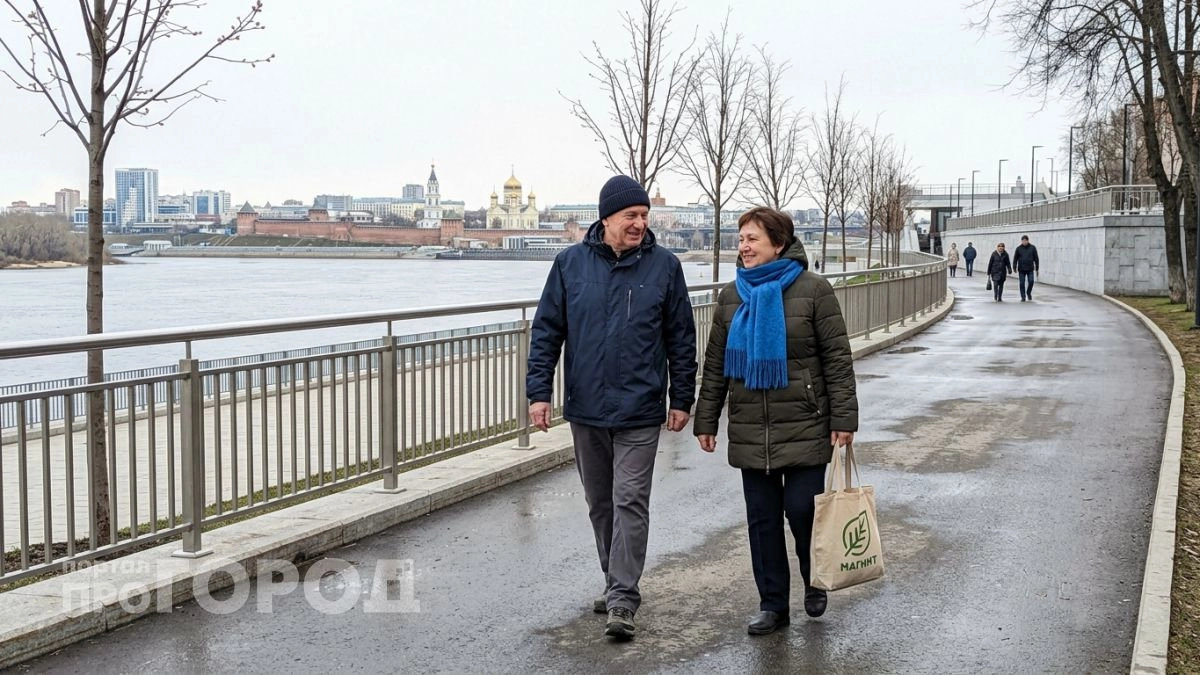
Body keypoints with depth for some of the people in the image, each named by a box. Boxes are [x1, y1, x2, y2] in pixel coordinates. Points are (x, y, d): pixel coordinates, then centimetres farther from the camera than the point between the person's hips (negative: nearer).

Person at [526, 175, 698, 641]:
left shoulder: (664, 266, -2)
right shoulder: (571, 264, 0)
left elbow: (681, 339, 3)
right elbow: (546, 331, 4)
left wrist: (682, 399, 2)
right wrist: (539, 391, -2)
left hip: (639, 412, -3)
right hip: (585, 409, 3)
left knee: (630, 502, -6)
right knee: (600, 504, 14)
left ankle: (622, 601, -1)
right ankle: (617, 582, 30)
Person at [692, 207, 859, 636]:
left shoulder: (813, 290, -6)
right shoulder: (732, 296, 7)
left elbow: (838, 358, -6)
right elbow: (715, 364, 11)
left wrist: (843, 418, -10)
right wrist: (705, 420, 8)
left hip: (804, 428, -4)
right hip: (749, 432, 4)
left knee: (802, 510, -3)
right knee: (762, 518, 8)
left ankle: (815, 583, 27)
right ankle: (773, 605, 20)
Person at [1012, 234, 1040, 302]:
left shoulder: (1032, 248, 2)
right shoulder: (1018, 248, 1)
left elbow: (1036, 258, 6)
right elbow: (1015, 258, 4)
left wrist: (1036, 268, 3)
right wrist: (1014, 267, -5)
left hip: (1030, 269, 0)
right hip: (1021, 269, 0)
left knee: (1031, 282, -8)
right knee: (1022, 283, -1)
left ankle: (1028, 293, 20)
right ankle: (1023, 297, 8)